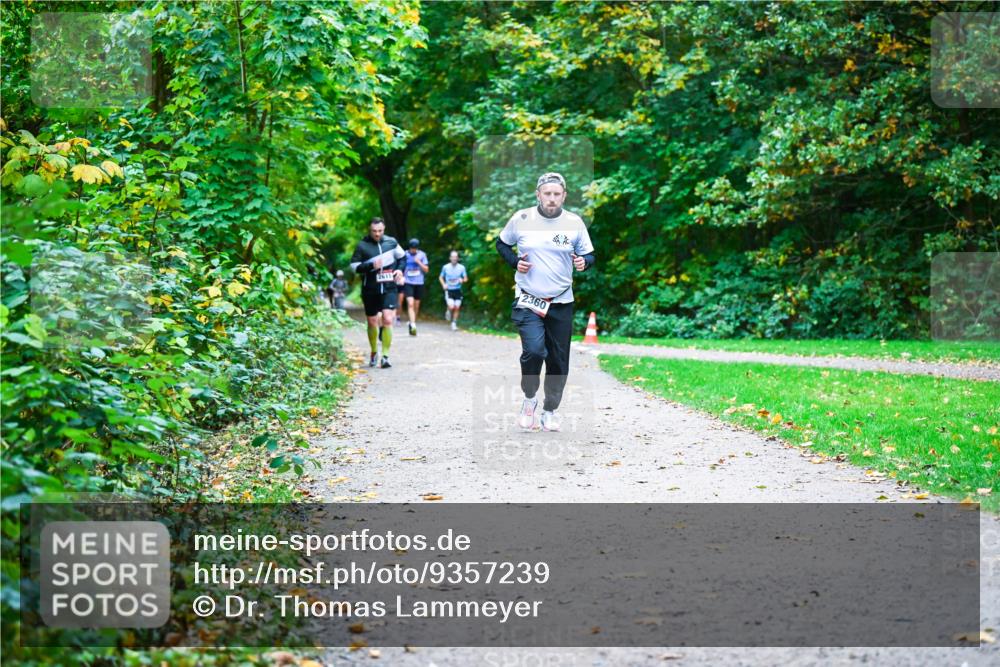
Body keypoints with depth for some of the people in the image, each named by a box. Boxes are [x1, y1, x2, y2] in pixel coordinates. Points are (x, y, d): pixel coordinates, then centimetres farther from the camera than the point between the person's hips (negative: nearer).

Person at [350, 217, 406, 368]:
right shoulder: (362, 245, -3)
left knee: (388, 319, -14)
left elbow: (401, 257, 19)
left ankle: (385, 356, -11)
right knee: (372, 322, 10)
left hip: (389, 289, 0)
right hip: (370, 290, 0)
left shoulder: (391, 242, 4)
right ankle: (374, 352, 31)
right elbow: (354, 266, -5)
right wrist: (371, 266, -19)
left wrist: (400, 269, 1)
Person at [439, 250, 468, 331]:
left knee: (457, 308, 0)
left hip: (458, 291, 1)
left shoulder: (461, 268, -1)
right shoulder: (445, 267, -1)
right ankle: (448, 311, 18)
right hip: (449, 290, -1)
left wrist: (462, 280, -17)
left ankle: (454, 324, 15)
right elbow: (440, 277, 11)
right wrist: (443, 284, -7)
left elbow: (466, 278, 6)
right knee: (451, 307, -17)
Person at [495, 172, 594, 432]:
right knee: (534, 350, -21)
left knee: (559, 360, 6)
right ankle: (529, 399, 4)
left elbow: (589, 255, 9)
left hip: (562, 302, 2)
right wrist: (515, 262, -5)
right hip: (528, 300, -2)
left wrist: (584, 262, -14)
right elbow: (502, 243, 13)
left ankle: (550, 411, 25)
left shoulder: (574, 222, -1)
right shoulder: (521, 219, -3)